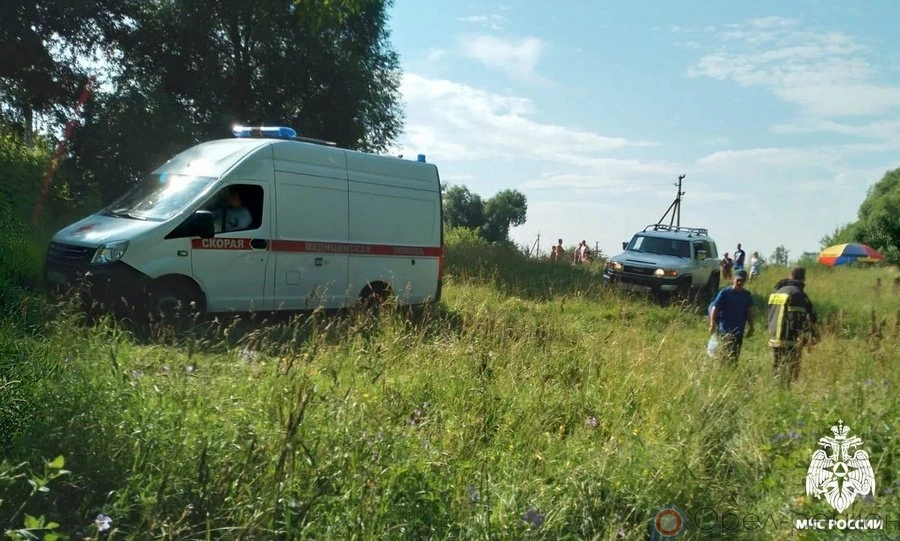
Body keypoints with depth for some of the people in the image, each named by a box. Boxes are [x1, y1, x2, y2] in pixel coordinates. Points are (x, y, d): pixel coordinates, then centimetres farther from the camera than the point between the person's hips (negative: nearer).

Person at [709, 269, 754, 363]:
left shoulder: (746, 295, 5)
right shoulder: (725, 293, -7)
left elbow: (749, 312, 13)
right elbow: (714, 308, -7)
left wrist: (751, 328, 12)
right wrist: (712, 325, -14)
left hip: (739, 330, 4)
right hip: (725, 330, -4)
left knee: (736, 355, 10)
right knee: (728, 354, -12)